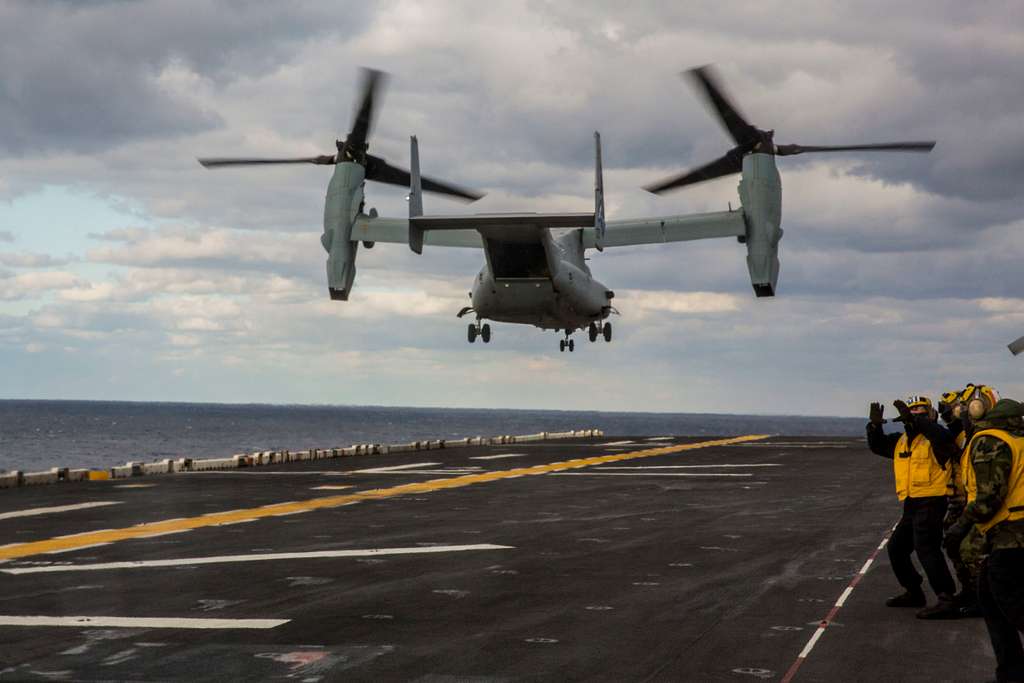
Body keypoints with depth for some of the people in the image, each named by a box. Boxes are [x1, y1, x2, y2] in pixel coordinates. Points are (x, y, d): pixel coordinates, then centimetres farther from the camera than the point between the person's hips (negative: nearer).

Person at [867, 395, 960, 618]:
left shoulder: (933, 438, -10)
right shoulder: (901, 441, 15)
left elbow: (942, 436, -33)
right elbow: (877, 445, 19)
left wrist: (913, 419, -40)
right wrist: (875, 425, -2)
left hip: (931, 502, -10)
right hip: (911, 505, 10)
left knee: (926, 549, -21)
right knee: (896, 548, 19)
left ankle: (946, 600, -27)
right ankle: (913, 592, 34)